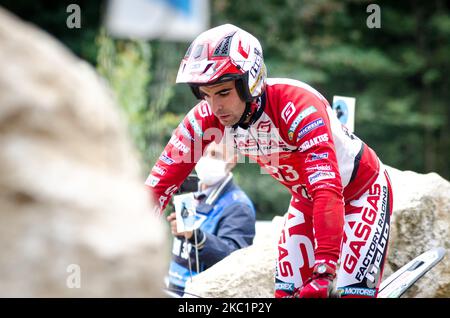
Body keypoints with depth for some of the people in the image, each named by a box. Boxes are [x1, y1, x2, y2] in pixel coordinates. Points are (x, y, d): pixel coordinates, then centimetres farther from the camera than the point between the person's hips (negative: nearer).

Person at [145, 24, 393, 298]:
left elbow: (328, 190, -44)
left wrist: (324, 271, -53)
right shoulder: (207, 118, -20)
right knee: (287, 293, -5)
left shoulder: (296, 105, -36)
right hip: (307, 198, 5)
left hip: (363, 192, -5)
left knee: (354, 293, -16)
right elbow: (159, 184, -19)